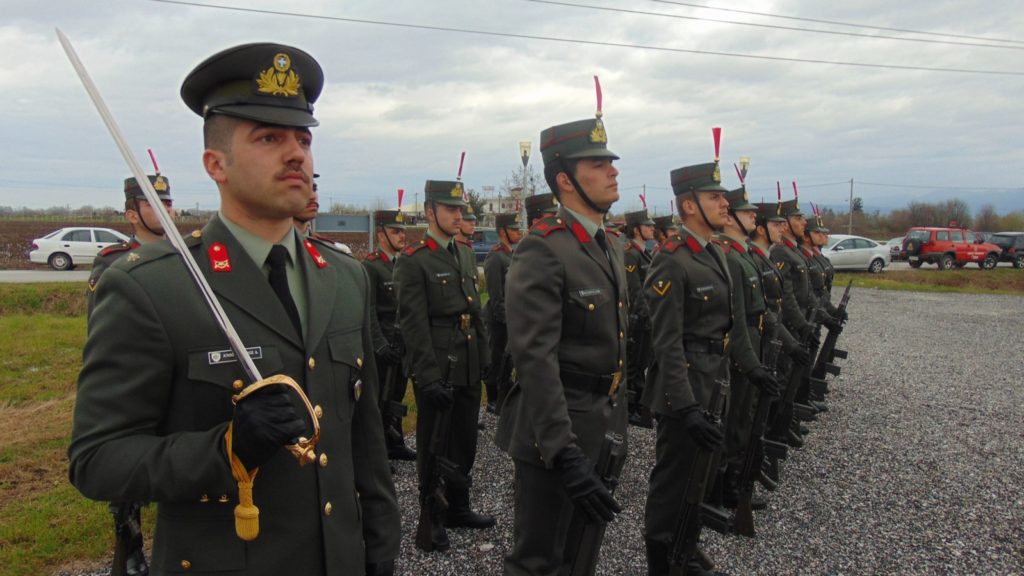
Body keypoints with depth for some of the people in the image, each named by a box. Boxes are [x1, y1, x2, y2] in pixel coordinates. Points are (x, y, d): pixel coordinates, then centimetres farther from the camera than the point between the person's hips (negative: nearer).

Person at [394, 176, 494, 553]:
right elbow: (413, 324, -16)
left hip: (468, 368, 7)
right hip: (436, 370, -7)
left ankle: (458, 508, 33)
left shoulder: (466, 254, 12)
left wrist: (484, 358, 12)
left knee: (465, 442, 17)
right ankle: (432, 519, 22)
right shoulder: (413, 261, -11)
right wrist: (429, 377, -20)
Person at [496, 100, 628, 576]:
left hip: (602, 428, 9)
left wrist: (618, 421, 17)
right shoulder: (542, 250, -19)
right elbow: (535, 359, -26)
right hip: (558, 430, -9)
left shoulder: (609, 248, 10)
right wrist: (565, 454, -30)